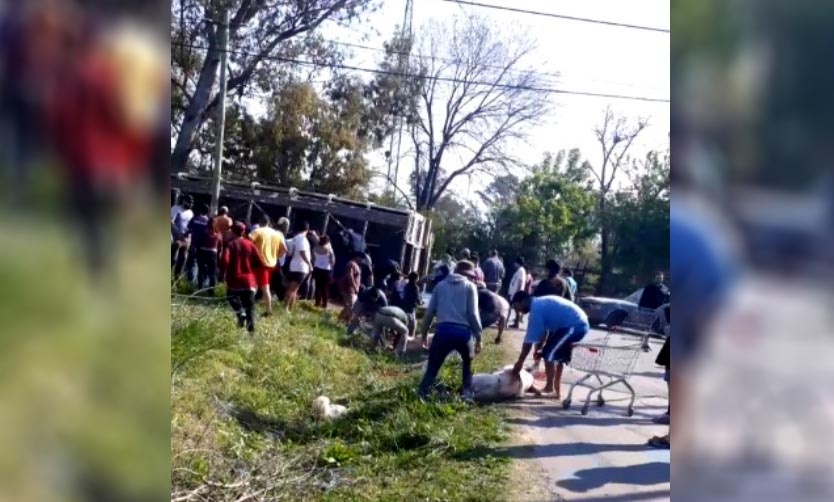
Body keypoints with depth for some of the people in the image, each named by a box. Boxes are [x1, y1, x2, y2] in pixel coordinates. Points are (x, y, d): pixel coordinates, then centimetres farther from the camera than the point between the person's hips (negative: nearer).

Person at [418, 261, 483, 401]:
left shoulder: (441, 285, 17)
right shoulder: (469, 286, 9)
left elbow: (430, 311, 13)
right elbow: (473, 314, 0)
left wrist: (424, 332, 21)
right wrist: (478, 337, 4)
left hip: (443, 330, 1)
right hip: (463, 332, -1)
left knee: (433, 366, 10)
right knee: (468, 364, 25)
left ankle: (421, 396, -1)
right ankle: (467, 395, 19)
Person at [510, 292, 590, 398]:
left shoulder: (536, 309, -14)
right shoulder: (540, 304, 16)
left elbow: (529, 340, -13)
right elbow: (543, 332, 23)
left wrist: (520, 362, -6)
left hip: (574, 327, -10)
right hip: (580, 324, 10)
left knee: (549, 353, -6)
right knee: (558, 355, 18)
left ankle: (549, 389, 1)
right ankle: (557, 389, 25)